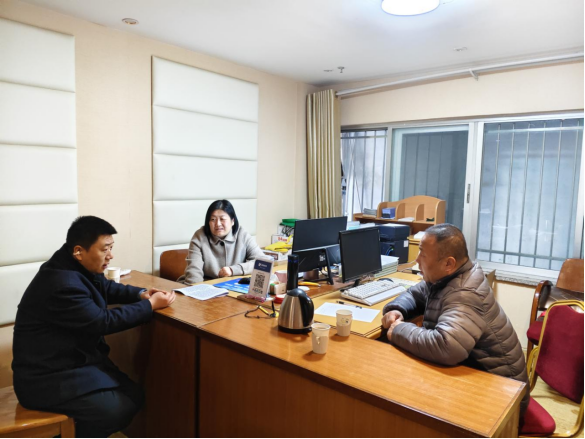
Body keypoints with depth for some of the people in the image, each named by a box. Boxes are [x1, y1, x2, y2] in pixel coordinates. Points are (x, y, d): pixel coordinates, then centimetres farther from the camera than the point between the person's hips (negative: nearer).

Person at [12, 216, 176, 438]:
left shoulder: (76, 267, 1)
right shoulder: (62, 285, -29)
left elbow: (107, 288, 17)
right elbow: (103, 322, -23)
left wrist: (141, 294, -1)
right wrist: (150, 305, -13)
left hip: (73, 358, 9)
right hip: (48, 378, -9)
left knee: (134, 395, 3)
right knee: (119, 409, -18)